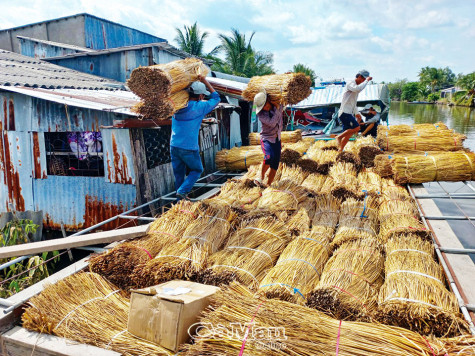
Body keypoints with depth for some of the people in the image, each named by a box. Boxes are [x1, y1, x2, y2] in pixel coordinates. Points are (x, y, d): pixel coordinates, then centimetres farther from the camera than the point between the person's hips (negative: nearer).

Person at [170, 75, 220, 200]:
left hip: (174, 146, 5)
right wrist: (205, 81, 11)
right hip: (189, 149, -5)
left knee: (179, 174, 17)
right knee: (197, 170, 19)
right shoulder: (200, 107, -10)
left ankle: (180, 199, 24)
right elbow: (216, 98, 7)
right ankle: (182, 191, 3)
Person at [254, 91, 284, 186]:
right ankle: (261, 178, -11)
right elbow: (272, 123, -27)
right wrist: (277, 109, -25)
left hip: (277, 140, 5)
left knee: (275, 166, 0)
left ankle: (268, 185, 9)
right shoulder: (260, 114, -16)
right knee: (269, 157, -31)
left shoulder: (279, 105, -2)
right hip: (267, 139, -5)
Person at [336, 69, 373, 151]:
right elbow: (358, 89, -34)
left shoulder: (356, 85, 21)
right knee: (356, 128, -20)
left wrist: (356, 113, 31)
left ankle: (340, 151, 12)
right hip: (345, 112, -10)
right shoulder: (351, 84, -9)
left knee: (349, 134, 8)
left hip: (349, 114, 10)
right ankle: (339, 137, -8)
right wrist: (367, 80, -21)